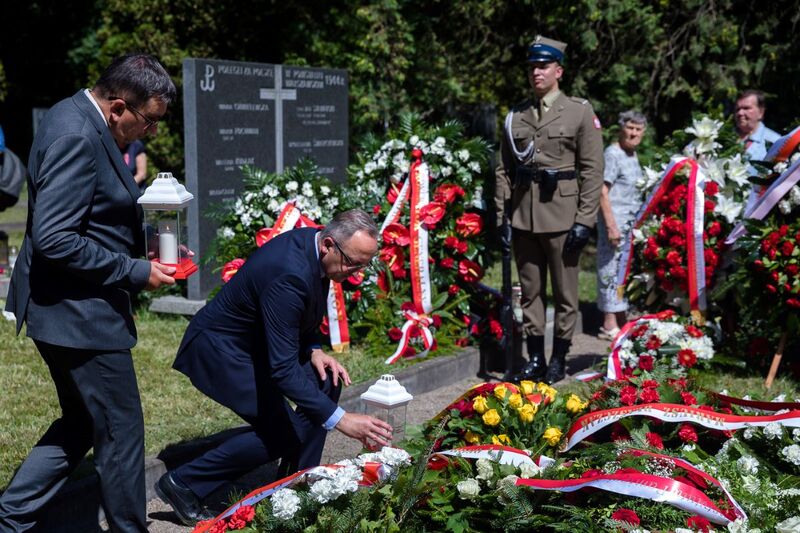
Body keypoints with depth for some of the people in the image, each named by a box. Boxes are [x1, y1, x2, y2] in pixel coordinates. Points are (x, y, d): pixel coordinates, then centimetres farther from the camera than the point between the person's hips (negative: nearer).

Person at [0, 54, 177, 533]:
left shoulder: (84, 121, 9)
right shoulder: (76, 137, -22)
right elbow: (54, 240, -27)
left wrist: (148, 246, 8)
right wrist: (134, 272, -20)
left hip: (76, 307, 10)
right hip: (79, 312, -10)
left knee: (81, 424, 20)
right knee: (122, 430, 4)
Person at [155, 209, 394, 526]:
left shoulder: (312, 244, -7)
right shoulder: (288, 274, -35)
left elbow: (301, 318, 11)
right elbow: (282, 370, -36)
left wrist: (313, 350, -7)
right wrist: (340, 420, -37)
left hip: (255, 339, 9)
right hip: (219, 349, -9)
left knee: (326, 380, -1)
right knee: (283, 434, -13)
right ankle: (183, 483, 0)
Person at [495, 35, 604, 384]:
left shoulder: (580, 112, 1)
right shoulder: (515, 116, 11)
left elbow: (592, 171, -4)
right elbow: (504, 169, 13)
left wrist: (584, 221, -10)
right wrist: (500, 214, 4)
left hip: (561, 216, -4)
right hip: (523, 217, 4)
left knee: (564, 292, 4)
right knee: (530, 290, 8)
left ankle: (558, 360, 13)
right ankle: (535, 359, 16)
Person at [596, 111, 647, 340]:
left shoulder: (633, 155, 17)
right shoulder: (612, 154, -11)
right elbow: (602, 192, -17)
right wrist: (611, 226, -21)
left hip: (631, 224, 9)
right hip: (615, 224, -9)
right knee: (612, 271, -6)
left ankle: (621, 321, 22)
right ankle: (610, 325, -2)